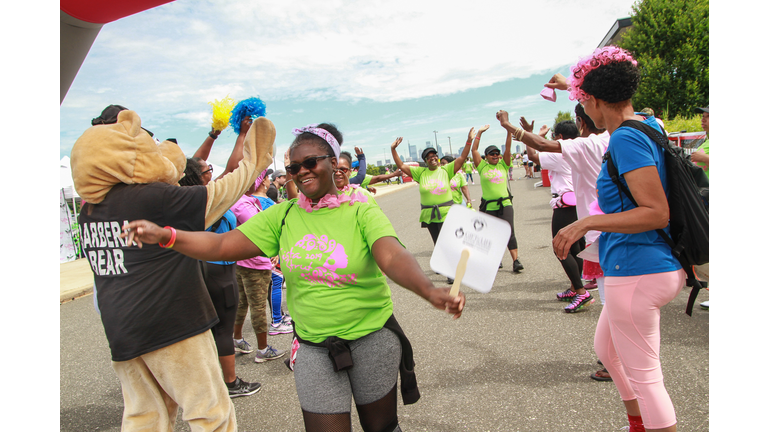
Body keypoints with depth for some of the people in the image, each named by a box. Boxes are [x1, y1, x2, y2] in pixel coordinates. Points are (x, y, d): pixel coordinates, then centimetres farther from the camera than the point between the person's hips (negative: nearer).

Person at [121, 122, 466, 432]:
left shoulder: (360, 213, -12)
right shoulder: (282, 216, -2)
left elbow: (393, 257, -29)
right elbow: (222, 245, -7)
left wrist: (430, 291, -48)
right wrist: (164, 235, -22)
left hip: (372, 339, -2)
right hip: (314, 346, 2)